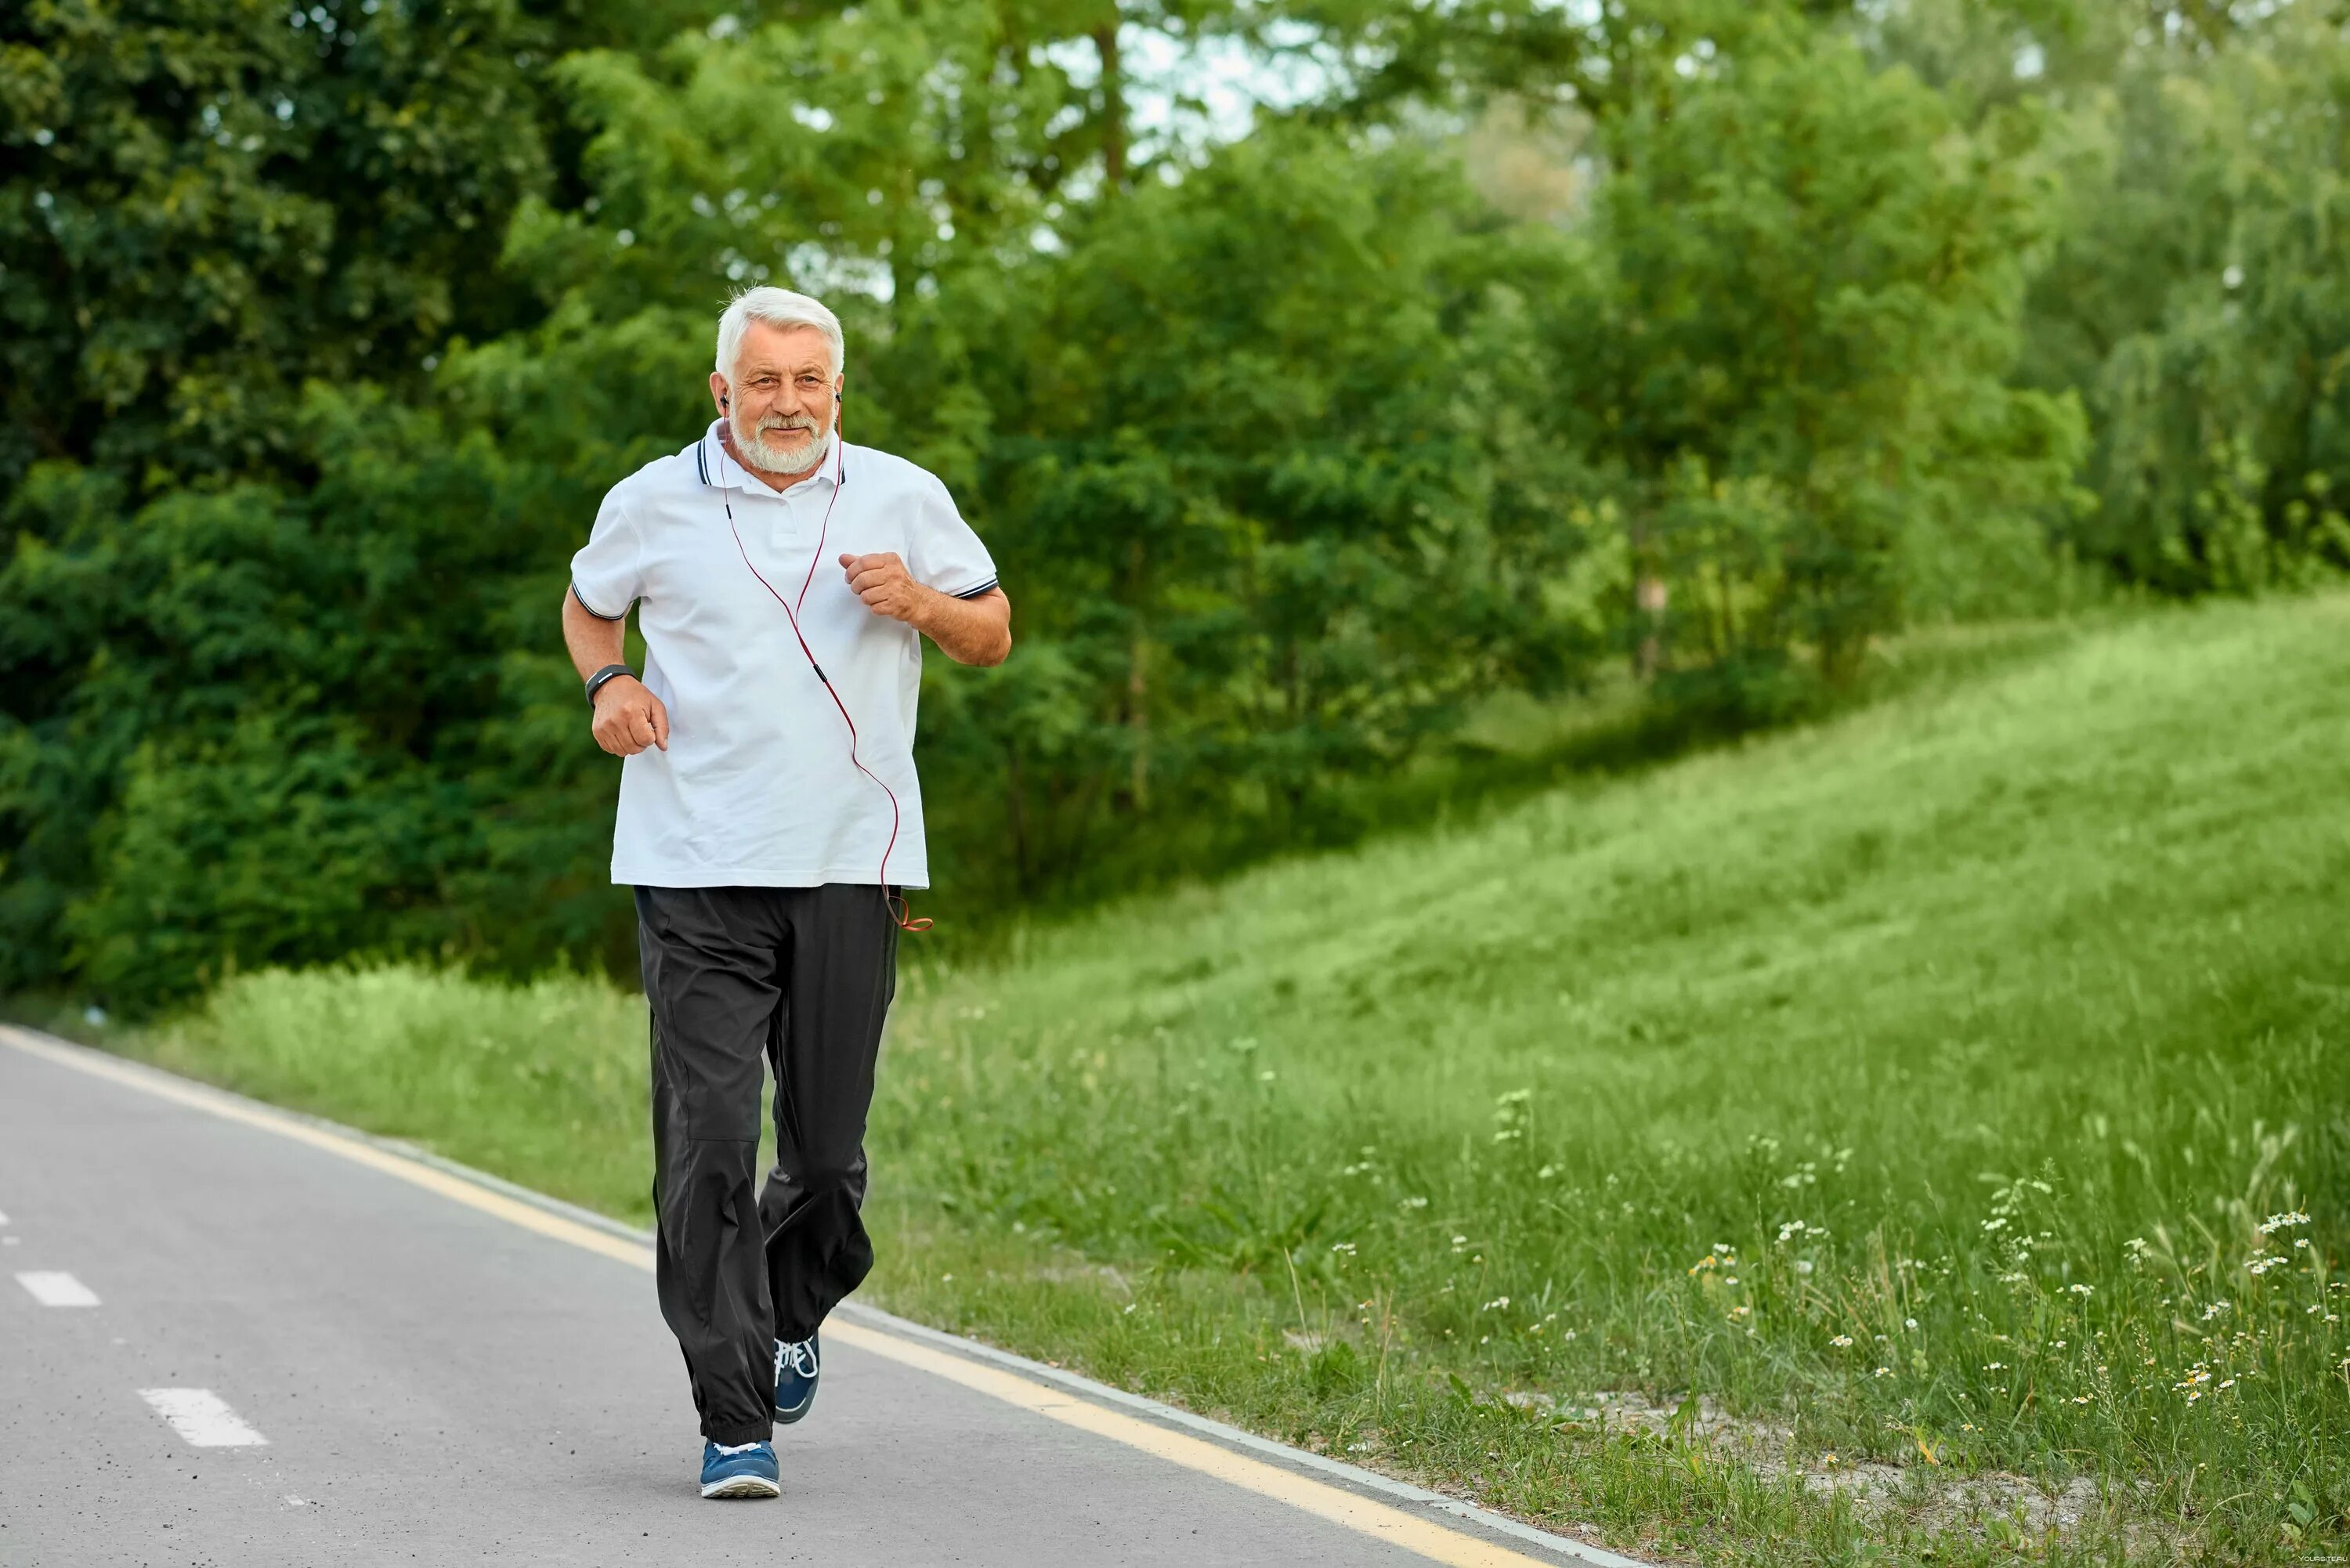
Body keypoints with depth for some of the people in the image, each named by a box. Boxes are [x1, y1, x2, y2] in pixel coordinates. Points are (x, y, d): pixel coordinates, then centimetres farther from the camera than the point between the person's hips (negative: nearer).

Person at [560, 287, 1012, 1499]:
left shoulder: (903, 500, 7)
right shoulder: (654, 504, 5)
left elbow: (994, 635, 14)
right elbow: (588, 601, 23)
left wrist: (919, 603, -7)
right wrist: (607, 683, 3)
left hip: (852, 868, 1)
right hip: (698, 873, -1)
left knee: (828, 1147, 6)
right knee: (708, 1145, -10)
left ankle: (789, 1315, 38)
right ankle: (735, 1418, -5)